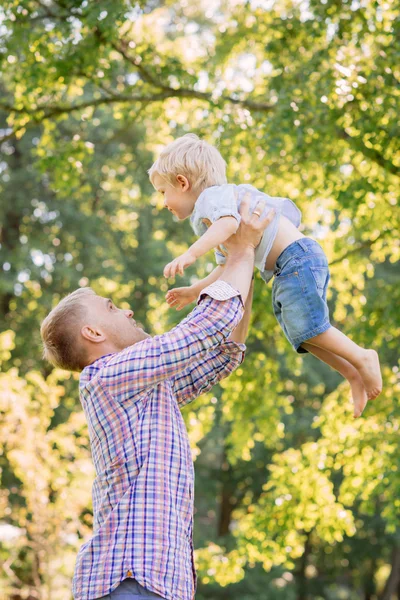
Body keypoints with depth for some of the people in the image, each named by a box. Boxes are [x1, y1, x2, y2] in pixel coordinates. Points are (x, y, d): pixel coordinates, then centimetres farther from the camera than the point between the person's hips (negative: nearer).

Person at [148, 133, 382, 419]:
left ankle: (361, 358, -5)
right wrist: (194, 291, 31)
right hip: (290, 267, 11)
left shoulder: (212, 196, -7)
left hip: (297, 257, -11)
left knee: (303, 324, -16)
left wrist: (190, 254, -37)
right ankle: (352, 374, 9)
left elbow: (229, 222, -30)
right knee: (298, 329, 9)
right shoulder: (205, 219, 26)